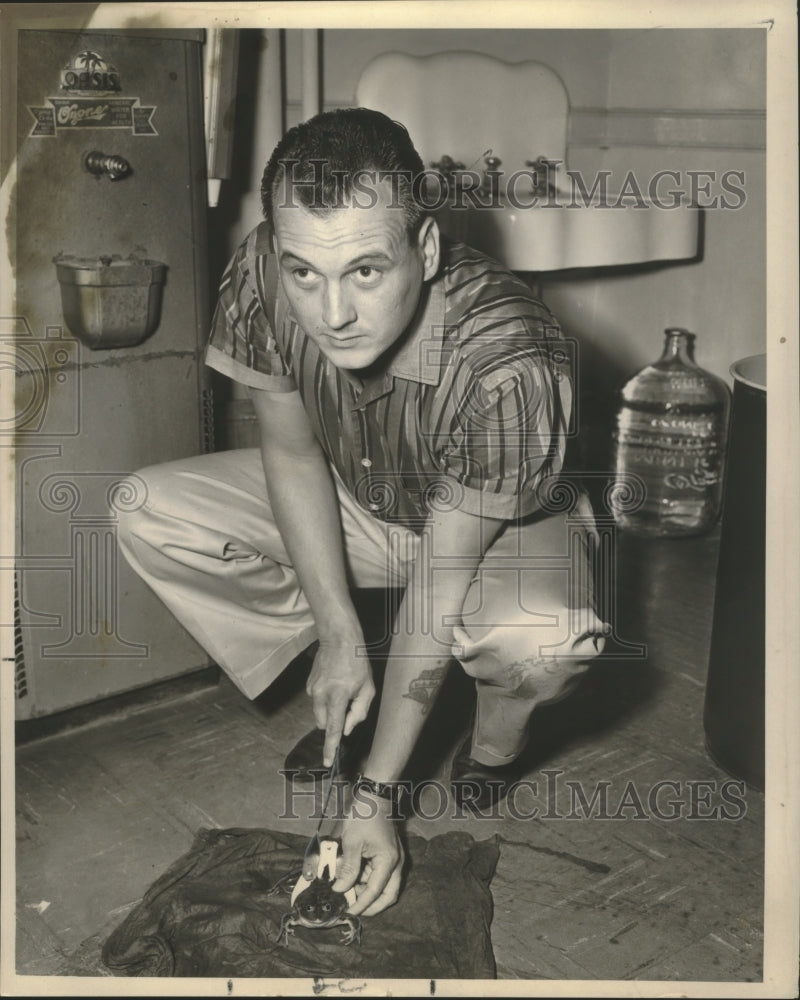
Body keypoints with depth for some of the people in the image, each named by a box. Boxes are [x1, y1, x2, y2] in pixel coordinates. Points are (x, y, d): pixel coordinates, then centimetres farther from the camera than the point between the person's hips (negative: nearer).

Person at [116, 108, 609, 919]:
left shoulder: (507, 363, -39)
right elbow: (290, 452, -12)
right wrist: (338, 634, -17)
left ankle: (495, 745, 1)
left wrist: (375, 796, -28)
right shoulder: (262, 275, -26)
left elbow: (441, 582, -33)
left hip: (504, 527, -4)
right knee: (147, 515, -13)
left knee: (543, 641, -39)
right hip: (353, 501, 5)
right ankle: (345, 703, 4)